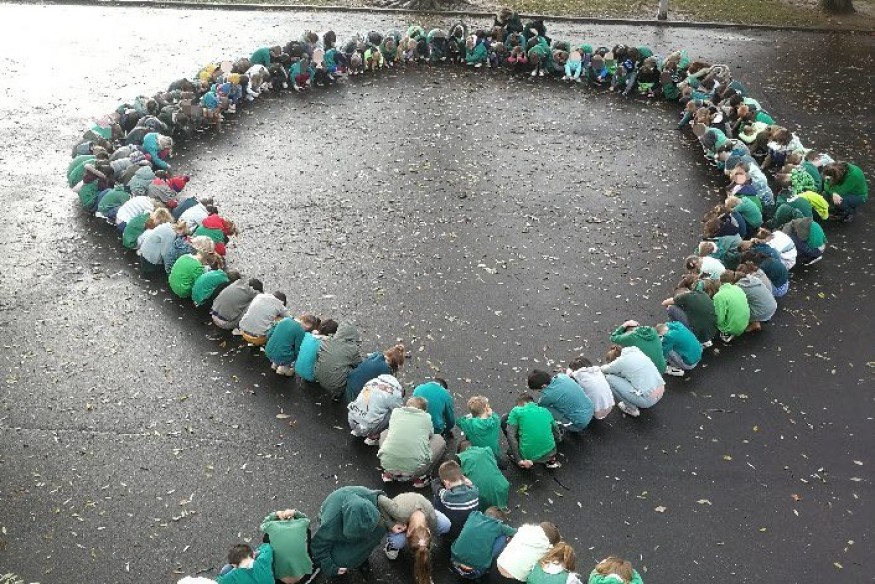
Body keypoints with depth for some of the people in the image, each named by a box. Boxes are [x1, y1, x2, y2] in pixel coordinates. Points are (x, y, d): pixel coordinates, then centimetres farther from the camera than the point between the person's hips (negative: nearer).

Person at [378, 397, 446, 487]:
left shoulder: (396, 411, 13)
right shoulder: (427, 417, 9)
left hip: (388, 463, 2)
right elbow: (430, 435, 25)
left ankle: (389, 473, 20)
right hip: (415, 468, -2)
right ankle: (419, 477, 13)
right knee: (439, 440, 21)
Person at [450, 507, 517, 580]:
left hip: (455, 564, 4)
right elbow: (514, 532, 21)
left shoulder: (474, 514, 10)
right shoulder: (497, 525, 1)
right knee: (503, 537, 7)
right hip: (474, 573, -4)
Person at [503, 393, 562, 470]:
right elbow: (558, 437, 20)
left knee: (504, 421, 13)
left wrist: (519, 460, -12)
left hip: (528, 456, -4)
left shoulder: (517, 411, 0)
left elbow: (511, 436, -12)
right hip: (549, 454, 4)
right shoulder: (546, 411, 13)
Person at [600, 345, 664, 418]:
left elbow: (603, 370, 10)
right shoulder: (636, 352, 9)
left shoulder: (622, 360, -9)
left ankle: (632, 408, 8)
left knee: (609, 379, -2)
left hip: (648, 400, -8)